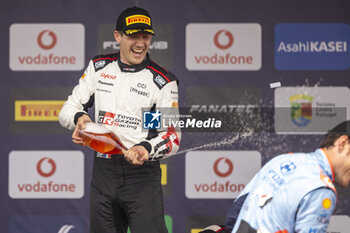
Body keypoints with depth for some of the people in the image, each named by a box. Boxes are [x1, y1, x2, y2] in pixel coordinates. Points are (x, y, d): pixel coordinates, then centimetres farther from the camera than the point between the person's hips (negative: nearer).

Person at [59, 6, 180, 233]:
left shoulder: (163, 81, -3)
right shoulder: (98, 67, 9)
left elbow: (173, 136, -6)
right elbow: (69, 108, 11)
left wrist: (146, 149, -26)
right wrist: (79, 118, -13)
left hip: (142, 174, -4)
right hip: (103, 172, 4)